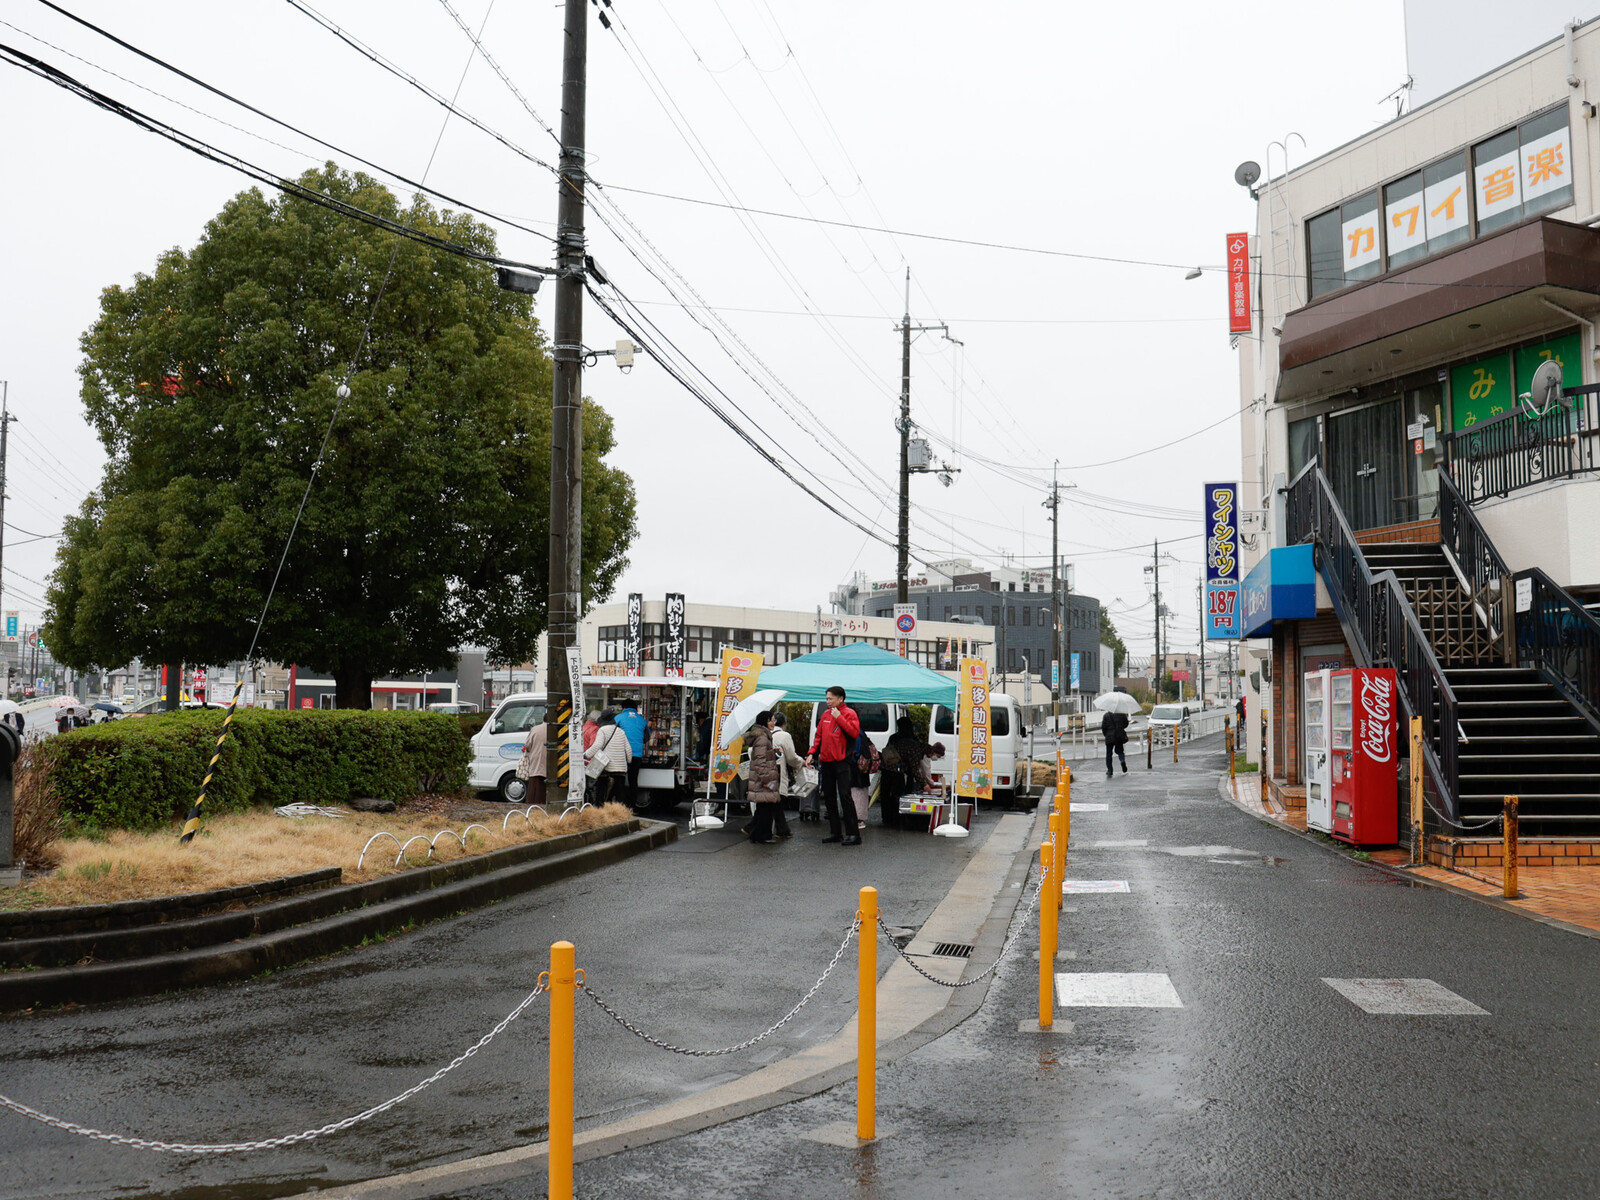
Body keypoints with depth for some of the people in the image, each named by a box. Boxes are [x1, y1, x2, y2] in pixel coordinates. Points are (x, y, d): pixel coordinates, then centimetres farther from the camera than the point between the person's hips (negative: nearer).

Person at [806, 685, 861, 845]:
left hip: (841, 762, -7)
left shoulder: (849, 713, -4)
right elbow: (819, 735, 19)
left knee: (844, 796, -11)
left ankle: (853, 834, -9)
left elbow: (855, 732, -19)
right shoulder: (825, 714, 14)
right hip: (826, 761, 7)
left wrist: (839, 717, -17)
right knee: (829, 797, 10)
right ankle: (835, 832, 18)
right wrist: (812, 753, 8)